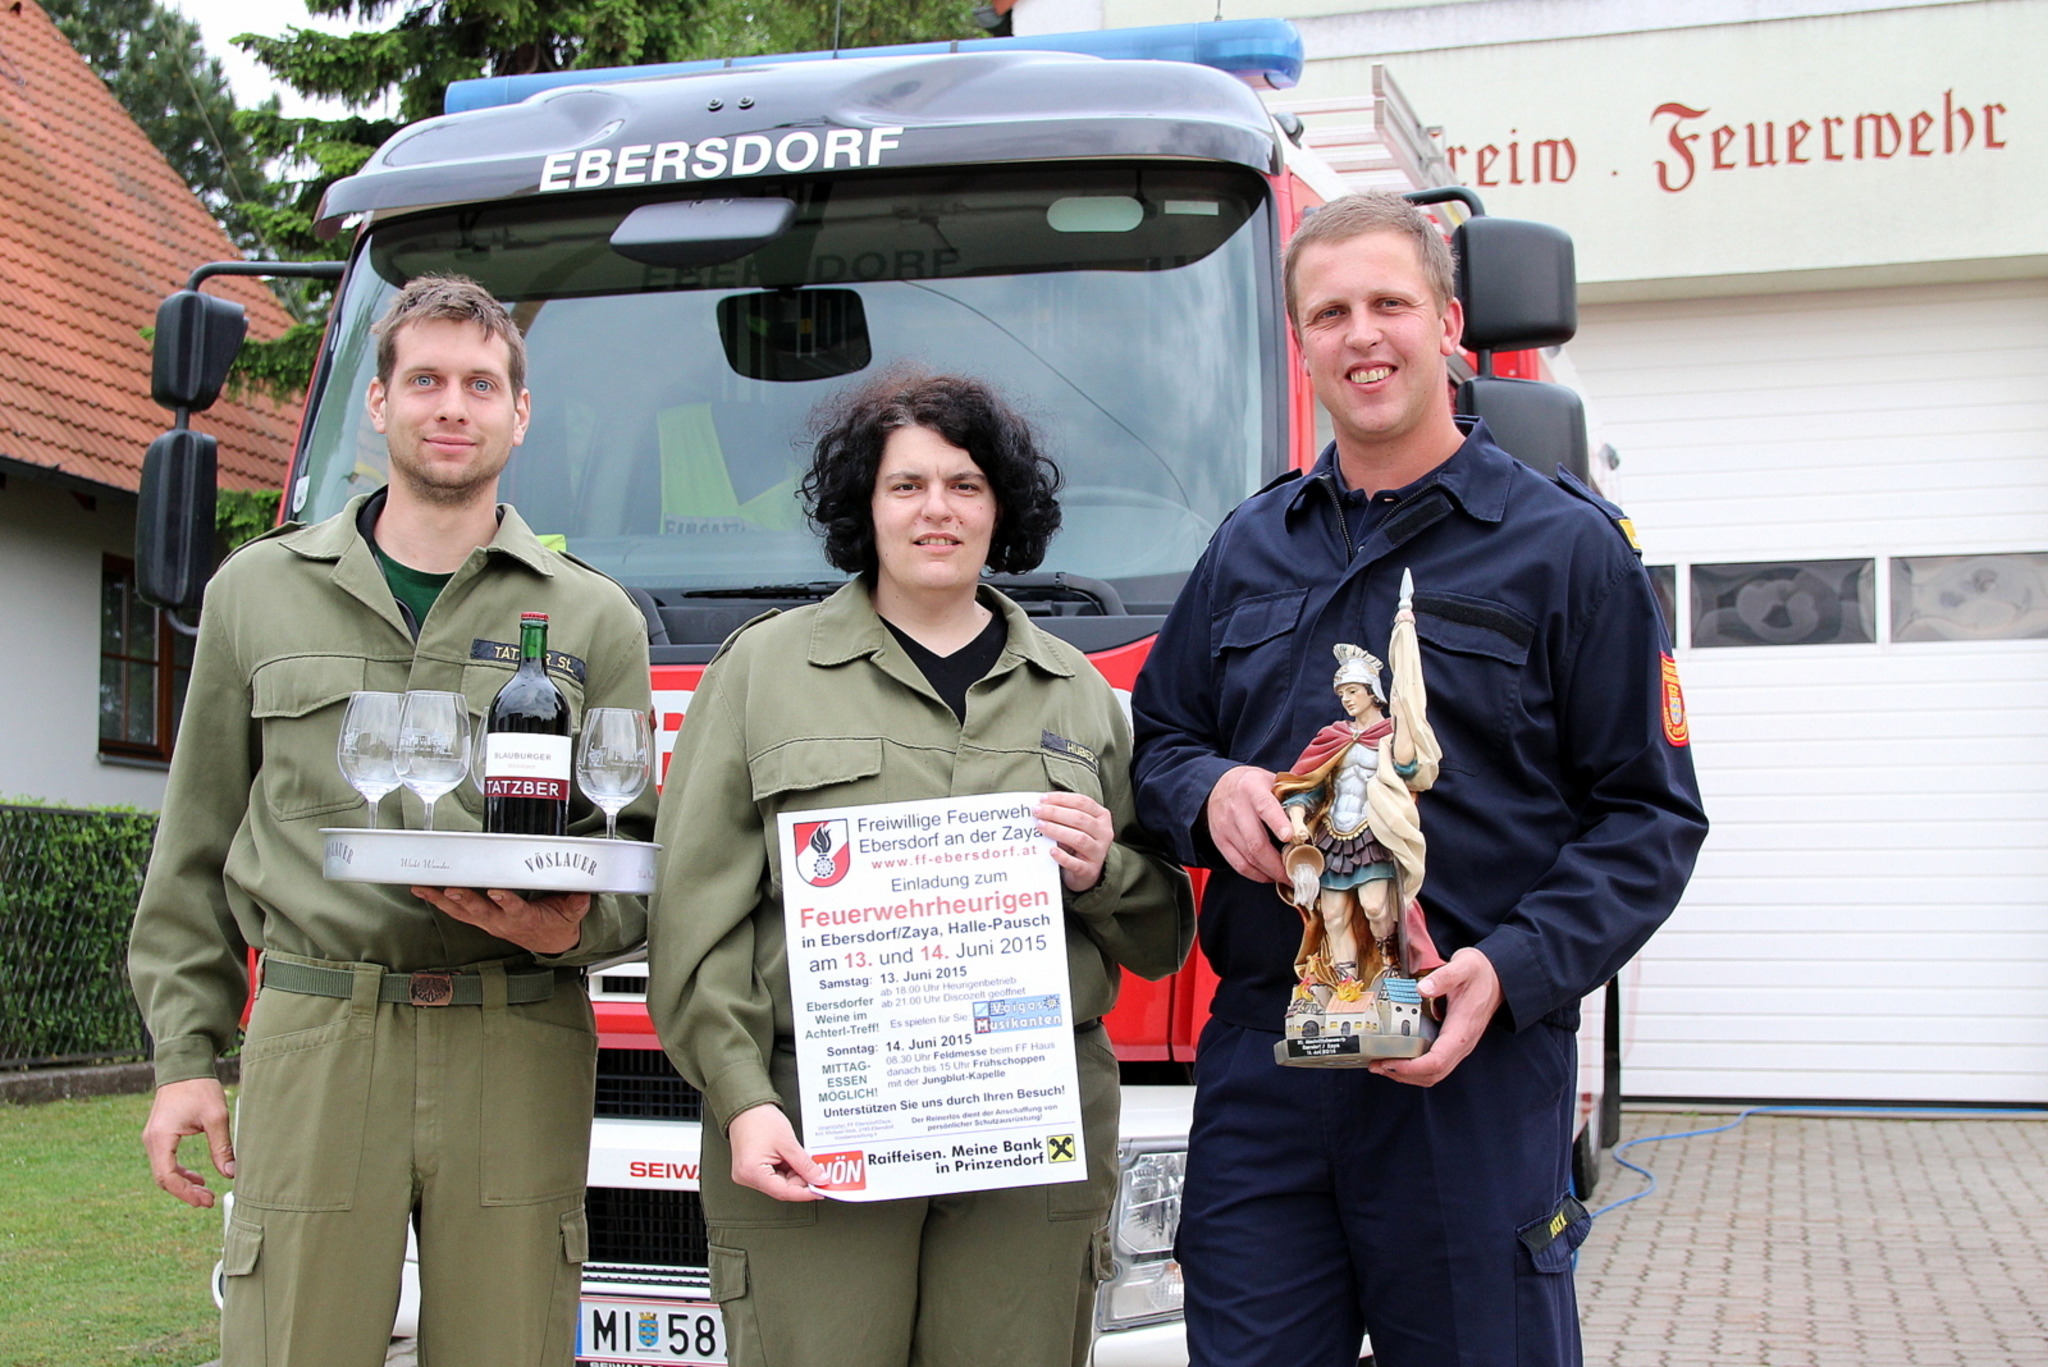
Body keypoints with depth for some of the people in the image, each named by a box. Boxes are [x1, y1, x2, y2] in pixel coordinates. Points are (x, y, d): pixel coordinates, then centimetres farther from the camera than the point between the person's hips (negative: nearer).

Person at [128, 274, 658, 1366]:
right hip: (314, 1038, 0)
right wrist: (183, 1052, 9)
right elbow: (198, 845, 15)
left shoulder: (593, 618, 11)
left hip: (518, 1044, 0)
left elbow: (637, 846, 10)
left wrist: (575, 925, -13)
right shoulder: (258, 591, 14)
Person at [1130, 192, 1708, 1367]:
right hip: (1259, 1062, 4)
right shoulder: (1249, 549, 15)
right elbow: (1158, 737, 22)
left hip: (1474, 1066, -3)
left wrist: (1512, 973, -16)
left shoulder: (1567, 545, 1)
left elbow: (1650, 817, -1)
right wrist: (1207, 791, -3)